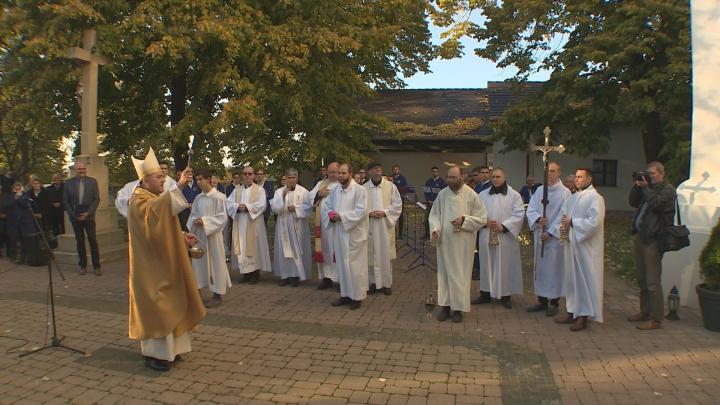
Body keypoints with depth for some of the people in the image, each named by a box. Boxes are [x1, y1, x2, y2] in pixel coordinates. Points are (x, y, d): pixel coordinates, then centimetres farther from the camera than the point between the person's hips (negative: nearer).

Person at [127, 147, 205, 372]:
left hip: (163, 262, 10)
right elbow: (157, 209, -39)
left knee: (166, 305, 13)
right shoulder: (140, 201, -15)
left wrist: (182, 236, 4)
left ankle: (166, 349, 23)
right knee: (155, 307, -5)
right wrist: (179, 186, -48)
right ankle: (153, 353, 5)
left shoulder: (156, 199, 16)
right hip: (151, 266, -10)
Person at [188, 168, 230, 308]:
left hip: (213, 235, -6)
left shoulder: (218, 197, -9)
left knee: (215, 263, 1)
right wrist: (194, 222, -9)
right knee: (198, 262, 10)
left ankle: (217, 295, 10)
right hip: (198, 234, 6)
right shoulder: (198, 198, 8)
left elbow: (223, 217, -12)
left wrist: (204, 221, -18)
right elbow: (192, 215, 14)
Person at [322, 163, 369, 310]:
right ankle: (345, 294, 23)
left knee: (355, 265, 0)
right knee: (341, 264, 11)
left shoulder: (359, 190, -9)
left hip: (354, 234, -6)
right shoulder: (335, 191, 11)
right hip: (339, 233, 6)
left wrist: (342, 216, -19)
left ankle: (357, 296, 11)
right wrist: (331, 215, -7)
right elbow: (326, 207, 15)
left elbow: (361, 211, -17)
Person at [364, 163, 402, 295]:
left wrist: (384, 212, -11)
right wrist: (369, 213, -12)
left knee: (386, 254, 2)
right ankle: (374, 282, 16)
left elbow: (397, 204, 0)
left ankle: (387, 283, 12)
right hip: (370, 225, 1)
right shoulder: (364, 188, 2)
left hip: (386, 225, -1)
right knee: (372, 254, 4)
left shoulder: (390, 186, 0)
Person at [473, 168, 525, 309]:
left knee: (505, 265, 2)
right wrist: (485, 222, -12)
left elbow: (519, 214, -7)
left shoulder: (514, 195, 1)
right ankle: (486, 293, 17)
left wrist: (503, 226, -16)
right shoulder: (483, 194, 10)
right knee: (486, 264, 7)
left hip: (505, 238, -2)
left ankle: (506, 295, 13)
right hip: (486, 237, 3)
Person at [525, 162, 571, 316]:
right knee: (540, 267, 9)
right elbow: (531, 209, 5)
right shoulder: (539, 190, 10)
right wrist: (537, 219, -15)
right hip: (539, 235, 5)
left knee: (554, 268, 0)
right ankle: (542, 300, 19)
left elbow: (563, 216, -10)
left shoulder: (565, 192, -5)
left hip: (555, 236, -5)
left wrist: (550, 232, -14)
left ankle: (554, 302, 10)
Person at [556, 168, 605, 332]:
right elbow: (565, 217, 20)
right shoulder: (572, 198, 15)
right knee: (571, 278, 11)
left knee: (585, 279, -2)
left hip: (586, 246, -8)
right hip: (571, 243, 8)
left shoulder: (595, 198, -10)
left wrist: (572, 223, -14)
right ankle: (572, 312, 21)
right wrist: (564, 226, -2)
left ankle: (583, 316, 6)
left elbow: (595, 222, -19)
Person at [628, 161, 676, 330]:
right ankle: (645, 311, 28)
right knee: (642, 279, 16)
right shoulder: (649, 188, 17)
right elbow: (633, 202, 14)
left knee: (653, 281, -5)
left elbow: (655, 204, -21)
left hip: (653, 239, -8)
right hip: (640, 237, 9)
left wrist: (646, 188, -11)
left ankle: (656, 319, 2)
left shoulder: (668, 190, -6)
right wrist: (637, 186, 3)